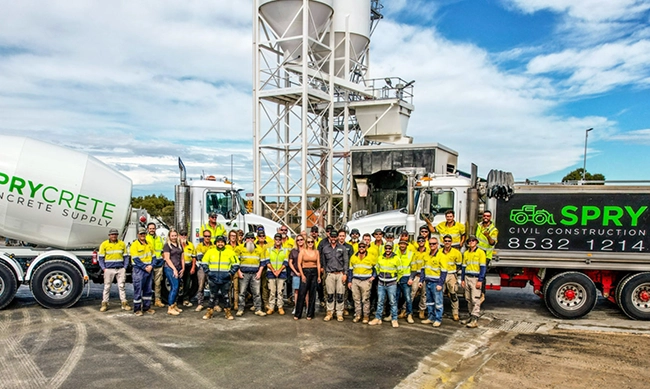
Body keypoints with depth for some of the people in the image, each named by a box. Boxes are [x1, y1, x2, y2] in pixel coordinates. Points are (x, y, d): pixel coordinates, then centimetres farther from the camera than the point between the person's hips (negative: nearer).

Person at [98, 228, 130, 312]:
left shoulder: (122, 244, 8)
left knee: (121, 286, 4)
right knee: (107, 287, 4)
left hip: (121, 269, 2)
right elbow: (100, 258, 2)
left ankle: (124, 303, 6)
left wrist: (125, 267, 2)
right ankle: (104, 304, 12)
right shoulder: (104, 244, 2)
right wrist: (103, 268, -6)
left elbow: (126, 257, 11)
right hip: (109, 269, -2)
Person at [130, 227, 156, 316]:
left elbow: (153, 257, 12)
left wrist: (151, 266, -6)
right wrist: (145, 268, -16)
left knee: (148, 290, 10)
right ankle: (137, 309, 3)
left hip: (149, 270, 6)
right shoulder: (134, 245, -6)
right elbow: (136, 259, -13)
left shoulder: (149, 245, 13)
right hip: (139, 270, -6)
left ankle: (147, 307, 19)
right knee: (138, 290, -4)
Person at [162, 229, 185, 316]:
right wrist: (174, 269, -13)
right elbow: (167, 259, -8)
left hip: (178, 269, 6)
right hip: (170, 268, -6)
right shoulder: (167, 245, -2)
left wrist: (183, 268, 7)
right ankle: (170, 308, -10)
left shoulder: (179, 245, 16)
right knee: (175, 287, -13)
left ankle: (173, 305, 16)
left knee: (175, 288, 8)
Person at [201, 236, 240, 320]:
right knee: (212, 296, 8)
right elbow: (204, 263, 11)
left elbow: (236, 264, 6)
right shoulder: (210, 251, 5)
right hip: (213, 279, 1)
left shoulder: (230, 252, 3)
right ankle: (209, 312, 17)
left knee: (226, 296, 4)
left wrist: (230, 273, -4)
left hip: (225, 279, -1)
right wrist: (208, 272, 1)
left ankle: (228, 312, 14)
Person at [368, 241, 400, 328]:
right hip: (381, 283, 4)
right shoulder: (380, 258, 4)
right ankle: (378, 318, 15)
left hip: (391, 284, -4)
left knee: (393, 302, 0)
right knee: (380, 302, 9)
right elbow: (377, 268, 21)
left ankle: (394, 319, 8)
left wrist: (396, 280, 5)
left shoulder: (396, 259, -7)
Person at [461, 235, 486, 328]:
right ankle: (471, 316, 17)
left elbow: (483, 267, -7)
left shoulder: (480, 252, -3)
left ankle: (475, 319, -10)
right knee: (468, 299, 8)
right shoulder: (466, 253, 15)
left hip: (476, 278, -6)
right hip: (467, 278, 6)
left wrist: (480, 280, -13)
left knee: (475, 299, -9)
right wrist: (462, 279, 12)